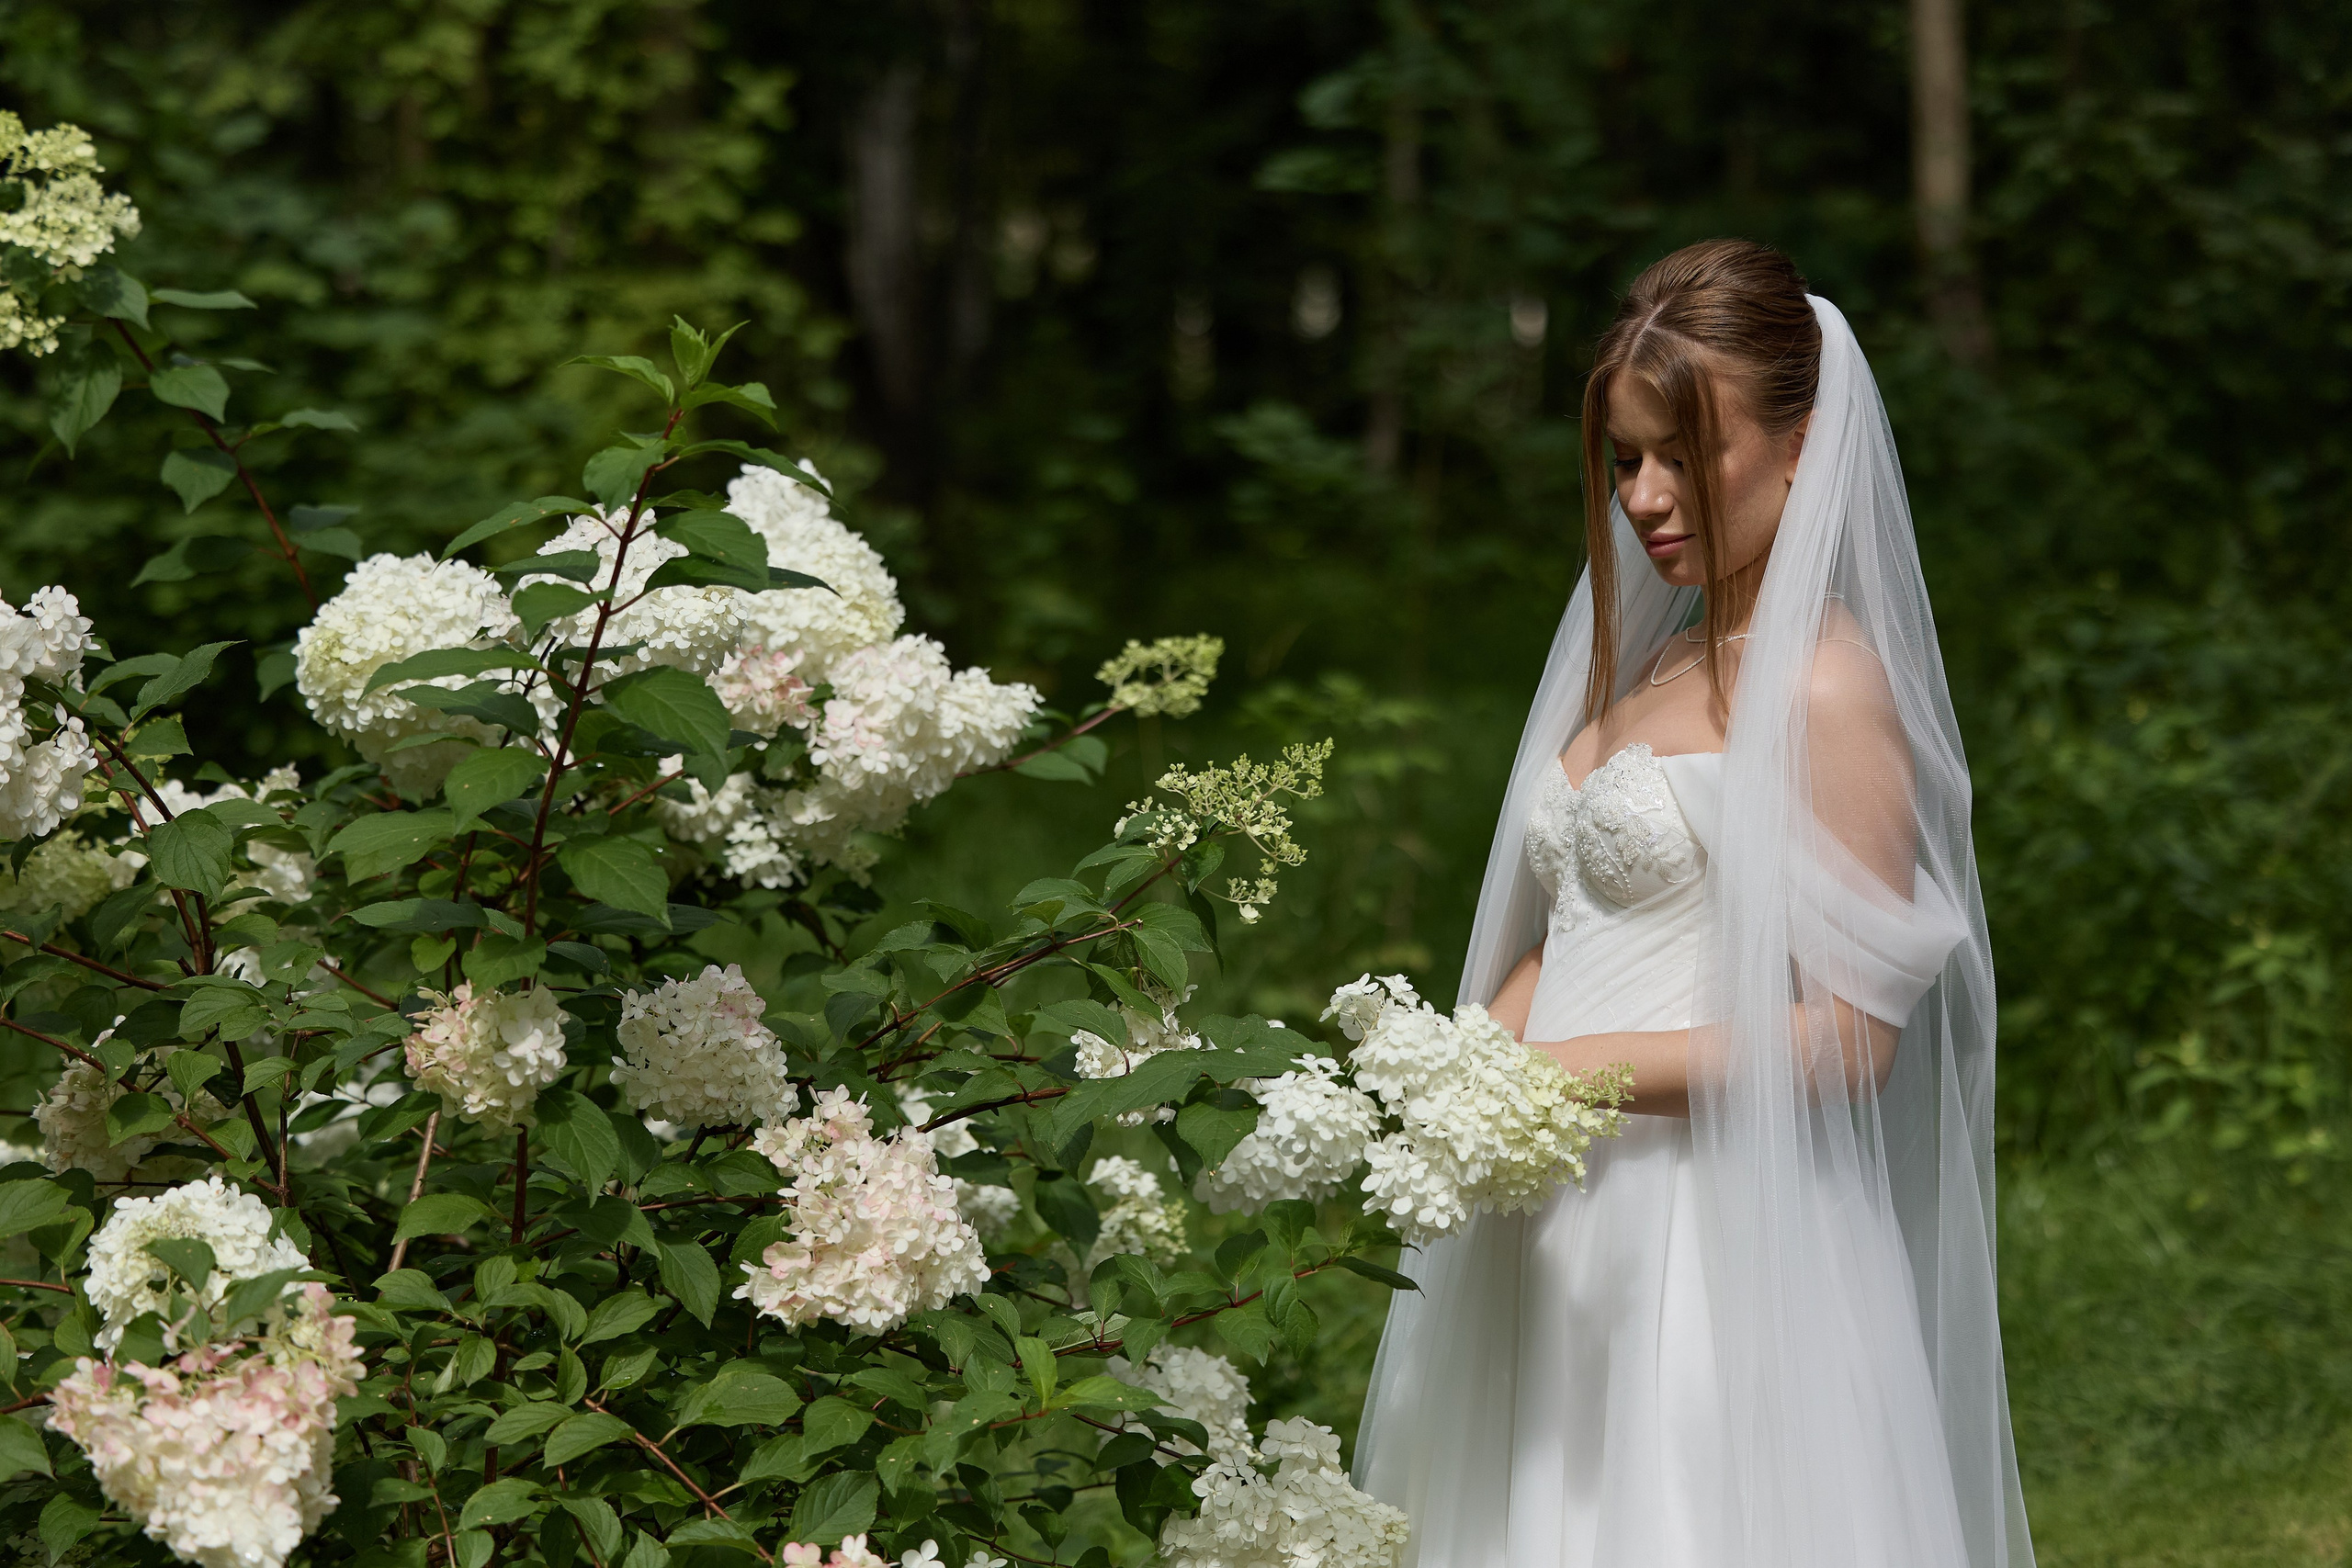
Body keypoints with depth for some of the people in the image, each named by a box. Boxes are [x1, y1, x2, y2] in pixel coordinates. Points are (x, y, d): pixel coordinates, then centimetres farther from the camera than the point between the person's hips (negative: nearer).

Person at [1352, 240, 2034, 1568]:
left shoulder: (1825, 687, -10)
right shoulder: (1645, 668, 16)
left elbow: (1847, 1035, -15)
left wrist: (1571, 1073, -17)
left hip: (1713, 1250, -8)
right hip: (1563, 1243, 8)